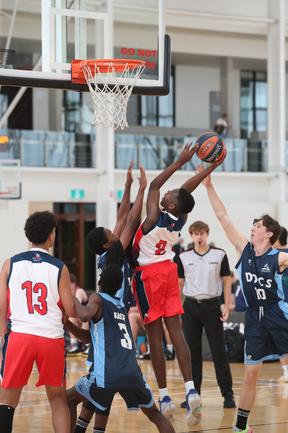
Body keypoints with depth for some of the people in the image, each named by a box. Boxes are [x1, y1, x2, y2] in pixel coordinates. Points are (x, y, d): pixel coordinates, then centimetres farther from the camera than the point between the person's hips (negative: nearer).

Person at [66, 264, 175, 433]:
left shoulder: (98, 298, 7)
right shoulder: (121, 305, 26)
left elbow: (85, 315, -18)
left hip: (106, 374, -5)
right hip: (132, 373, 5)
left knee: (69, 400, 21)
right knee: (155, 414, 23)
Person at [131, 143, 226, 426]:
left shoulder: (154, 218, -19)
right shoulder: (180, 220, -3)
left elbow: (154, 185, -13)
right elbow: (188, 189, 10)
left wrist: (180, 162, -14)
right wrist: (213, 166, 15)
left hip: (149, 274, -5)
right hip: (169, 270, 6)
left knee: (155, 334, -2)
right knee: (175, 331, 1)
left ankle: (164, 398, -2)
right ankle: (190, 390, -12)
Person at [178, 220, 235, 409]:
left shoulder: (219, 255, 0)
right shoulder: (184, 257, 6)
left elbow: (226, 282, 3)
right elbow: (178, 283, 10)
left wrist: (226, 307, -4)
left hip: (212, 305, -2)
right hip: (191, 306, 2)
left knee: (219, 351, -2)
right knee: (192, 351, 4)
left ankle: (228, 394, 3)